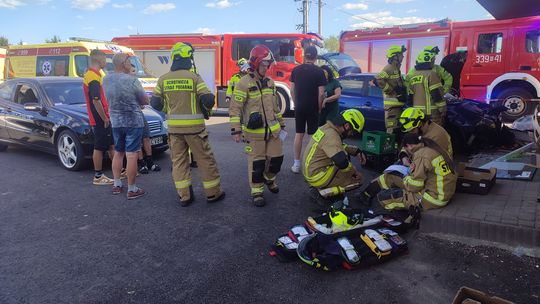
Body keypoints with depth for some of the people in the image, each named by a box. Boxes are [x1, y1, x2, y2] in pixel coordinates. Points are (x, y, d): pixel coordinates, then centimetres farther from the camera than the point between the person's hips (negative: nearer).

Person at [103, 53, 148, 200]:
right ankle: (132, 190, 2)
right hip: (133, 122, -6)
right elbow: (145, 101, -6)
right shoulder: (132, 80, -15)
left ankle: (117, 185, 26)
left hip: (115, 122, 6)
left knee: (118, 153, 18)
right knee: (132, 156, -3)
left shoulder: (106, 79, 2)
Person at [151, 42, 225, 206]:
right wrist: (205, 110, 7)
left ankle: (184, 196, 15)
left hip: (174, 127, 4)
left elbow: (156, 103, 4)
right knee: (205, 160, 8)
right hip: (194, 127, -4)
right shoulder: (194, 77, -10)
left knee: (179, 161, 13)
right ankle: (213, 193, 16)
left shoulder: (163, 80, 2)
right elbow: (208, 99, -14)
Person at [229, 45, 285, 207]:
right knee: (256, 163, 1)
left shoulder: (270, 82, 12)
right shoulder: (244, 83, -10)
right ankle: (257, 191, 15)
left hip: (272, 130, 6)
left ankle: (269, 178, 39)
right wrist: (236, 130, -16)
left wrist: (281, 124, 22)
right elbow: (235, 108, -11)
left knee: (276, 158, 12)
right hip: (254, 132, -6)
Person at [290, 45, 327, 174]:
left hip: (299, 107, 3)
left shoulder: (296, 70, 1)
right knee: (313, 136, 5)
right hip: (312, 108, -3)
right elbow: (321, 93, -12)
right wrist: (319, 107, 0)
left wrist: (296, 103, 14)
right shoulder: (319, 71, -9)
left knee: (299, 134, 9)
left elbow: (292, 90, 3)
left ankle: (296, 164, 12)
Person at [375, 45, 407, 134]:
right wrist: (392, 90, -20)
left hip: (397, 103, 10)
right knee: (392, 128, -11)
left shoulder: (396, 69, 19)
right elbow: (378, 80, -26)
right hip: (392, 104, -10)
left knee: (397, 128, 16)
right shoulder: (389, 68, -12)